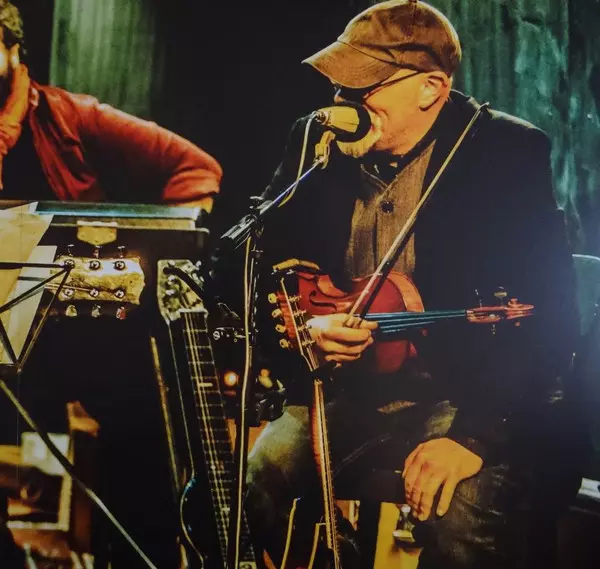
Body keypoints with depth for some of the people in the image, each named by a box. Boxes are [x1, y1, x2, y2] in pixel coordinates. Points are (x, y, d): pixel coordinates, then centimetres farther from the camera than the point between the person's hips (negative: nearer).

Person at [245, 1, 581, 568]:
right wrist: (304, 326, -12)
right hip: (345, 390, 4)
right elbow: (263, 267, 9)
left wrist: (474, 434, -24)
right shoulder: (316, 143, 3)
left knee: (464, 522, -30)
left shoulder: (507, 153, -9)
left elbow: (546, 310, -15)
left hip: (464, 394, -3)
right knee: (255, 477, -18)